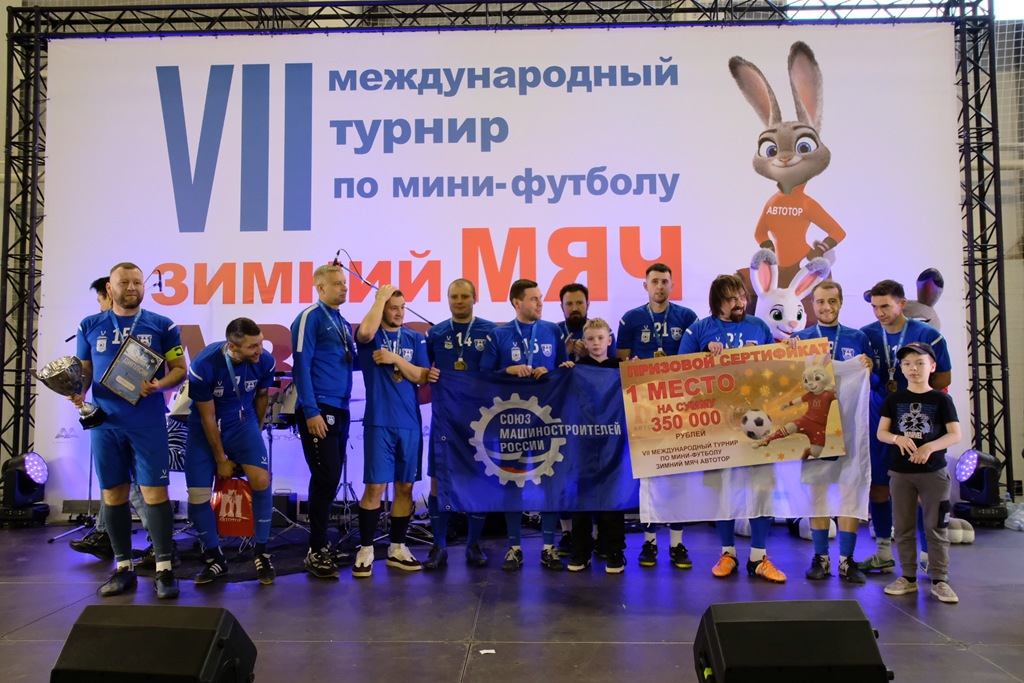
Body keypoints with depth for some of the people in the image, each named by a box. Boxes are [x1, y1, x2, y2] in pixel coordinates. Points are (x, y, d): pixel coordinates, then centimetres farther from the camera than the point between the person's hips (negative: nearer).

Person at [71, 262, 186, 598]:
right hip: (104, 421, 3)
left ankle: (164, 569, 2)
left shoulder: (162, 326, 2)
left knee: (154, 492, -5)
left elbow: (179, 369, 2)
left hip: (148, 422, -3)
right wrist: (78, 391, -8)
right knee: (113, 493, 8)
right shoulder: (90, 326, 9)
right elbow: (84, 370, 14)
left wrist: (158, 385, -18)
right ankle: (123, 567, 20)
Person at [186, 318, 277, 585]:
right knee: (197, 497, -9)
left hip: (243, 423, 1)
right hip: (205, 429, -1)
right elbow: (208, 417, -15)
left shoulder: (264, 361, -19)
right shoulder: (202, 366, -26)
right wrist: (221, 460, -9)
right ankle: (215, 559, 15)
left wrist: (257, 432, 15)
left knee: (261, 480, -21)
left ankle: (261, 552, -2)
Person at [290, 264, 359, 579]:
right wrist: (311, 411, -18)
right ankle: (315, 552, 3)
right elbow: (301, 365, -13)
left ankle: (322, 545, 21)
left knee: (331, 479, 12)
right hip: (319, 410, -8)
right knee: (325, 479, -7)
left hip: (340, 410, 8)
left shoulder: (343, 323, 18)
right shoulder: (310, 317, -7)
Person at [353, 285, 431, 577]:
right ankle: (365, 549, 9)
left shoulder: (415, 339, 10)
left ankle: (397, 548, 20)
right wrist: (380, 297, -13)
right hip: (379, 422, -3)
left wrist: (395, 359, -10)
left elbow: (423, 377, 2)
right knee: (375, 486, -5)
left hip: (410, 423, 3)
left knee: (405, 486, 8)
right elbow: (365, 332, -24)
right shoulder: (372, 337, 2)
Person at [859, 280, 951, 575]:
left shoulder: (928, 335, -5)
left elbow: (944, 377, -1)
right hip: (879, 419, 3)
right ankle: (884, 554, 19)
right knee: (878, 484, 6)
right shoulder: (866, 335, 2)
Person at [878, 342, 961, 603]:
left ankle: (940, 580, 11)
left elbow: (955, 434, -9)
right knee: (904, 528, 8)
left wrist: (930, 446, -26)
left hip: (934, 472, -2)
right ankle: (908, 577, 19)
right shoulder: (893, 399, 3)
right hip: (900, 472, 2)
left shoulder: (942, 399, -2)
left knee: (936, 528, 1)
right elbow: (881, 432, 1)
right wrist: (898, 438, -20)